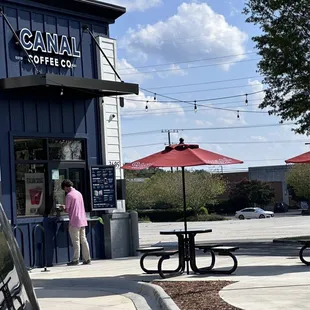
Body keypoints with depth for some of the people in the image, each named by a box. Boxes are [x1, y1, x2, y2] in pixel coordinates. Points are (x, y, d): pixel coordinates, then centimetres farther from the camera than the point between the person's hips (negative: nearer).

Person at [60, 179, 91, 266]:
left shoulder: (69, 195, -10)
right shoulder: (79, 193, 13)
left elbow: (67, 210, -8)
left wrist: (63, 208, 13)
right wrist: (66, 208, 24)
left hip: (74, 222, -7)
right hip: (82, 221, 7)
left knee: (76, 241, -3)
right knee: (83, 240, 8)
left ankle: (75, 260, -1)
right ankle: (87, 259, 8)